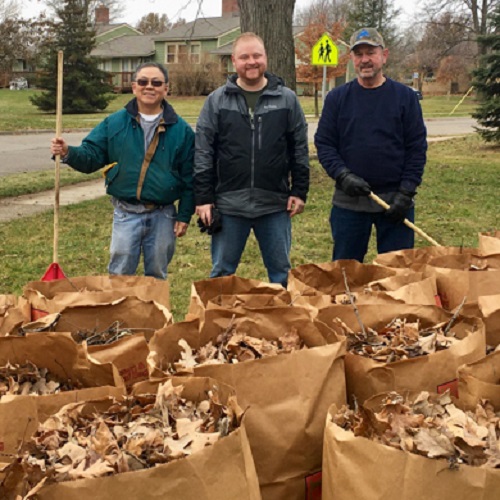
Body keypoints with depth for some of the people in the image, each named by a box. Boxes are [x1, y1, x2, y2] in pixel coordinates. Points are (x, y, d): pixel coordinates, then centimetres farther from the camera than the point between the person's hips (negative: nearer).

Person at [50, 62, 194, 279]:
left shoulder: (180, 129, 0)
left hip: (163, 216, 0)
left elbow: (189, 176, 1)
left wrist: (185, 215, -2)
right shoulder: (114, 123, 2)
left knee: (157, 277, 14)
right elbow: (91, 156, 1)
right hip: (126, 214, 0)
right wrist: (68, 153, -20)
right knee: (119, 275, 5)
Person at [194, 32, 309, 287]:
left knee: (281, 271, 11)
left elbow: (300, 149, 7)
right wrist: (203, 198, -4)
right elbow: (203, 153, 1)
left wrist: (299, 191, 2)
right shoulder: (217, 101, 2)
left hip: (275, 204, 1)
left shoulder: (287, 99, 4)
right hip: (228, 204, 0)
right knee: (222, 273, 10)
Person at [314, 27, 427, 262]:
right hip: (348, 201, 1)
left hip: (395, 202, 0)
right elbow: (324, 144, 2)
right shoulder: (337, 98, 4)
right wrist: (343, 175, -14)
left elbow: (417, 148, 0)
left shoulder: (405, 97, 2)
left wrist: (406, 192, -9)